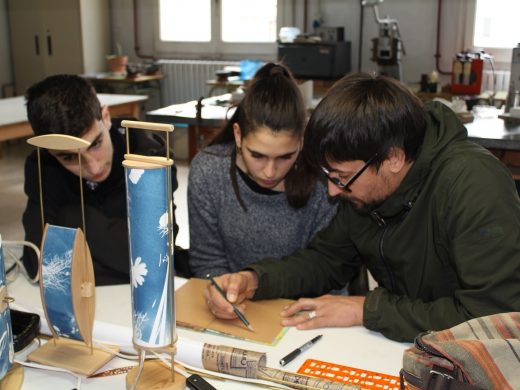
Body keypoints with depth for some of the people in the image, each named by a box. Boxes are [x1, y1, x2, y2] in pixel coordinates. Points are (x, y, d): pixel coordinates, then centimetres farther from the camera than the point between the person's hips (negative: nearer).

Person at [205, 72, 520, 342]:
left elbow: (493, 316, -29)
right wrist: (252, 280, -9)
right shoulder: (366, 185, -3)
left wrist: (368, 309, -22)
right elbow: (326, 259, 7)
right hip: (400, 350, 5)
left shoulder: (473, 184, -25)